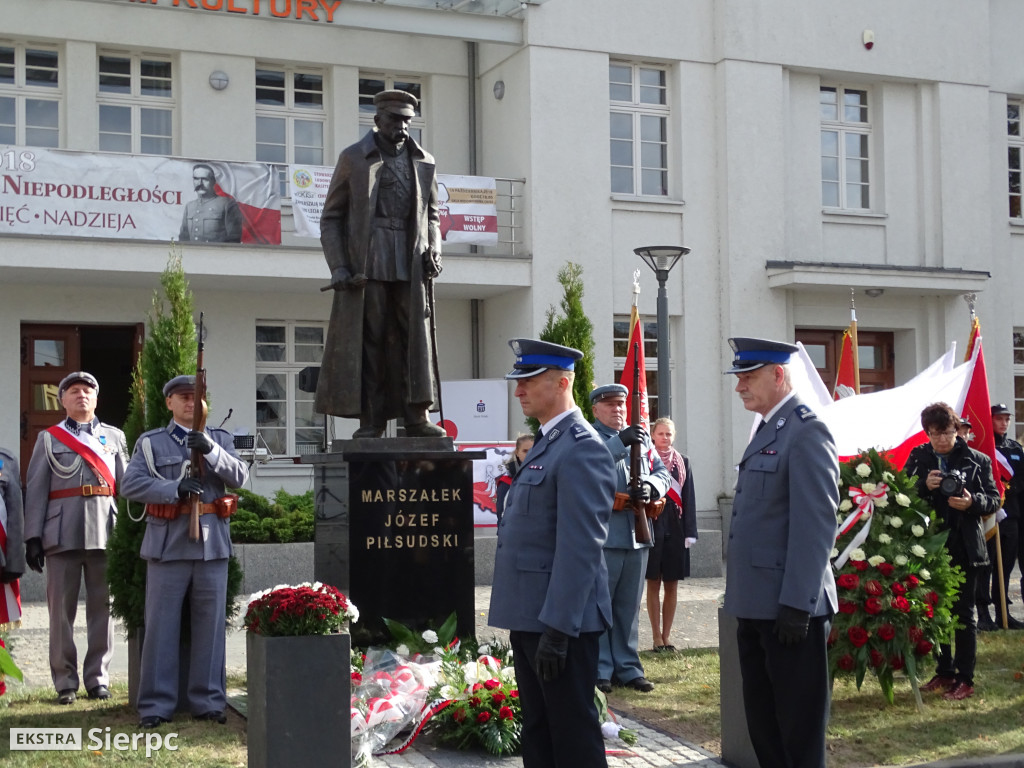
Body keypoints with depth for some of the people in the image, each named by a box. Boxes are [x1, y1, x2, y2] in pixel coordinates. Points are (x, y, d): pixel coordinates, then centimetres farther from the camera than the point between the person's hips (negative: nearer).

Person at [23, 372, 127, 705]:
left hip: (106, 532, 1)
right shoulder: (48, 438, 11)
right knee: (61, 609, 1)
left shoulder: (115, 437, 14)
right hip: (63, 534, -1)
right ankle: (65, 682, 8)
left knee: (102, 608, 3)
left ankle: (98, 678, 11)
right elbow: (35, 490, 5)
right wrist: (33, 537, -4)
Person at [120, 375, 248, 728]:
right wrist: (175, 488, -19)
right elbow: (130, 485, -5)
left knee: (210, 624, 5)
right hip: (168, 543, -2)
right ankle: (157, 704, 6)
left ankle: (208, 701, 14)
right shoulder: (150, 442, 8)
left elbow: (240, 477, -1)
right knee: (161, 625, 0)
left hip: (212, 543, 2)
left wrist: (211, 451, -17)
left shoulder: (220, 439, 14)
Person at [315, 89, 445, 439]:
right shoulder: (353, 158, 6)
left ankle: (417, 417, -1)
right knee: (365, 340, -2)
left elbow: (431, 215, 23)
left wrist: (433, 250, 3)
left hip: (411, 267, 3)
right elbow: (330, 218, 5)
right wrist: (339, 269, -6)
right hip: (365, 265, -2)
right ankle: (370, 420, 1)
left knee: (415, 339, -3)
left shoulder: (424, 163, 15)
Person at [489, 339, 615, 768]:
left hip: (561, 619, -10)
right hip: (531, 616, 10)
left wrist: (557, 630, -23)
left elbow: (580, 548, -21)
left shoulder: (581, 449, -15)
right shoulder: (546, 443, 16)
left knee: (572, 732, -1)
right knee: (537, 730, 15)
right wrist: (526, 620, 17)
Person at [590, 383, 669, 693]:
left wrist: (651, 486, -11)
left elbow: (663, 473, 12)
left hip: (638, 535, 6)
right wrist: (620, 442, -32)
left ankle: (628, 668, 19)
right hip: (602, 536, -6)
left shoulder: (642, 438, 17)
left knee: (629, 607, 12)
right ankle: (599, 670, 6)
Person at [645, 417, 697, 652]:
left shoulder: (683, 462, 10)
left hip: (675, 529, 3)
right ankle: (657, 638, 7)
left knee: (672, 586, 6)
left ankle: (666, 637, 13)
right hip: (651, 526, -3)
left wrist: (690, 532, 1)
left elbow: (689, 498, 8)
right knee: (654, 584, 2)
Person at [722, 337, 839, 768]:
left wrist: (797, 604, -22)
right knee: (762, 722, 17)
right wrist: (744, 602, 16)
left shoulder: (806, 431, -14)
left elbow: (816, 523, -20)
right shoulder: (768, 431, 16)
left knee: (798, 725, 1)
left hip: (790, 607, -9)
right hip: (757, 606, 9)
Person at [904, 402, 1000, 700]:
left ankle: (965, 680, 9)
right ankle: (944, 672, 25)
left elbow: (994, 499, 0)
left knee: (963, 614, 2)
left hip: (964, 549, -3)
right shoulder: (918, 458, 3)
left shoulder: (977, 460, -2)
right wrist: (924, 486, -18)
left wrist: (973, 502, -19)